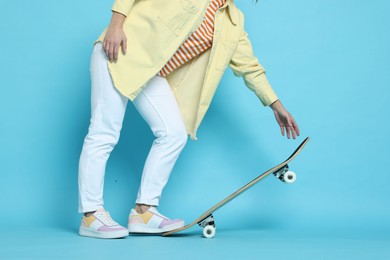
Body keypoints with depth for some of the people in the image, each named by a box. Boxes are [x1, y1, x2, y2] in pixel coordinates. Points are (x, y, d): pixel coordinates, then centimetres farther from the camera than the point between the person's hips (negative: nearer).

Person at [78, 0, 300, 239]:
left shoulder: (233, 21, 9)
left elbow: (250, 66, 12)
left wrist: (277, 106, 12)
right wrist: (116, 24, -21)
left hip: (152, 74, 7)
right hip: (118, 51, -7)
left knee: (174, 134, -5)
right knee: (105, 133, -9)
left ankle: (143, 212, 3)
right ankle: (90, 215, -1)